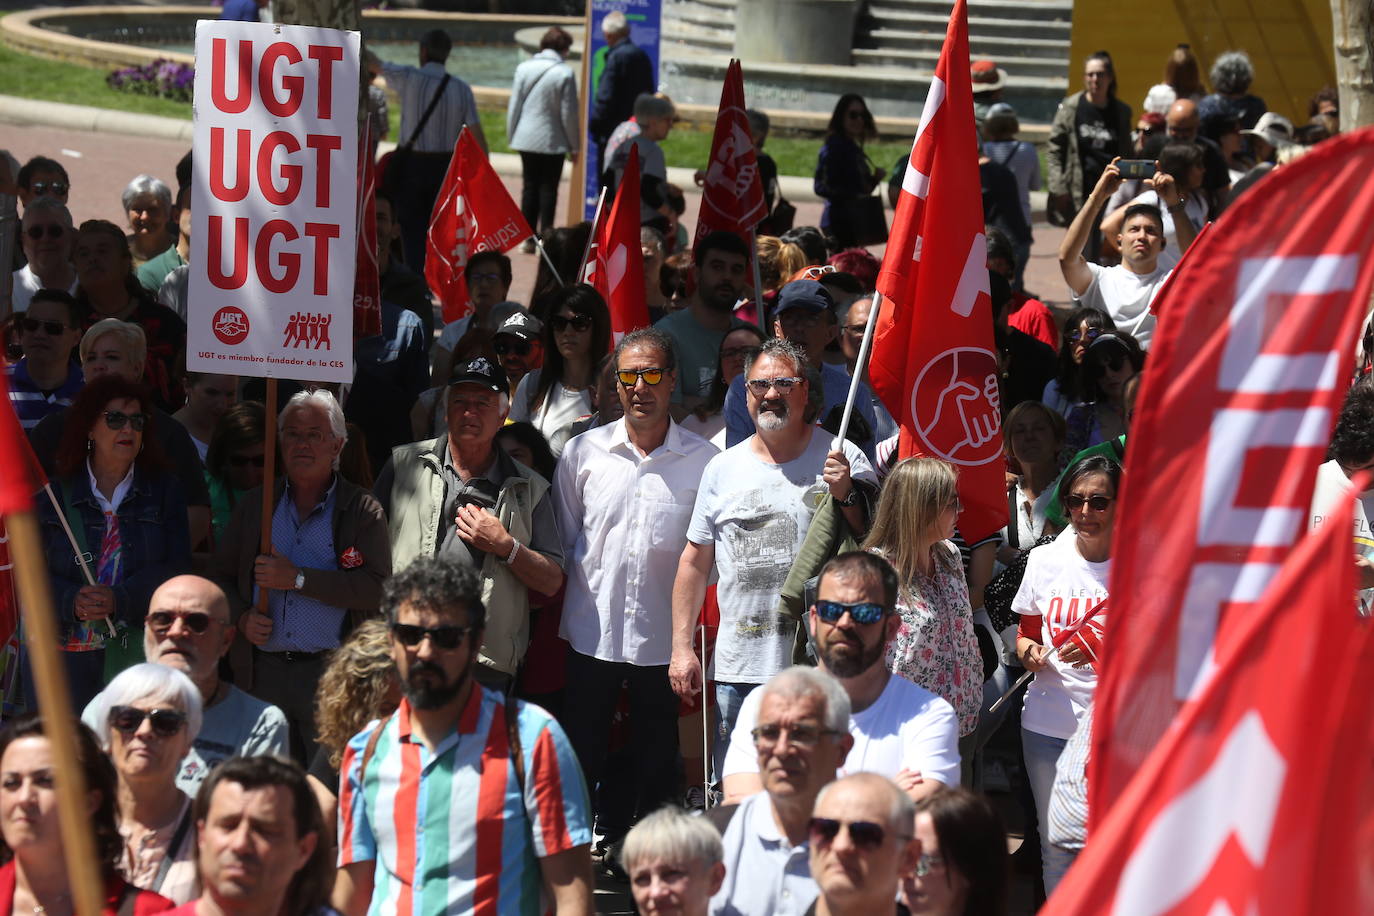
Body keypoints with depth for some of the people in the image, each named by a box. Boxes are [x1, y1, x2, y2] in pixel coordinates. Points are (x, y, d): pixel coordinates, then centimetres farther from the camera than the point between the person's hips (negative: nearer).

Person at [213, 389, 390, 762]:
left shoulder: (362, 510, 4)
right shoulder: (255, 504, 16)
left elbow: (378, 589, -9)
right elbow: (222, 577, 21)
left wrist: (298, 578, -12)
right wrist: (242, 617, -1)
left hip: (332, 674, -3)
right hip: (265, 672, 4)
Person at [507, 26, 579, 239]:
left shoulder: (524, 69, -1)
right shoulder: (565, 73, -12)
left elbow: (514, 106, 2)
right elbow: (569, 114, -9)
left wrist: (511, 136, 12)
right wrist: (574, 145, 0)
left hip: (526, 139, 4)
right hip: (553, 140, -4)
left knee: (530, 187, 12)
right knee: (548, 189, 3)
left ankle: (528, 238, 13)